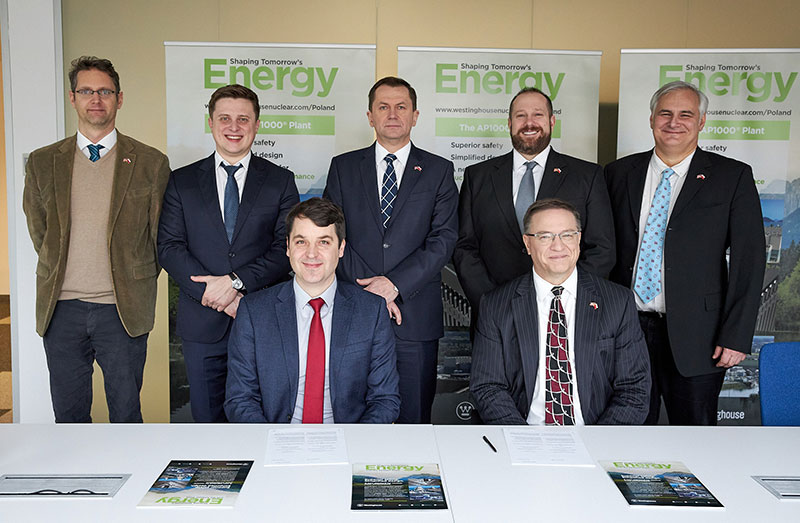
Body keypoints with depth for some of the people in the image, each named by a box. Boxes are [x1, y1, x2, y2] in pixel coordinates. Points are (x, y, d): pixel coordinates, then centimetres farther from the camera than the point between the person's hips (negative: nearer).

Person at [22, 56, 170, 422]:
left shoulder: (150, 163, 1)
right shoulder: (42, 162, 8)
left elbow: (161, 236, 6)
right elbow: (37, 228, 16)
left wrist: (136, 283, 6)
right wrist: (59, 273, 12)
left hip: (122, 310, -2)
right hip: (61, 309, 2)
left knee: (126, 413, 7)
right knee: (68, 416, 12)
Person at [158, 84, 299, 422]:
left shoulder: (281, 181, 4)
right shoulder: (182, 181, 7)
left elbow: (287, 250, -4)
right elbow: (169, 247, -1)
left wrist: (236, 281, -16)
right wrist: (215, 295, -14)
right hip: (202, 324, 1)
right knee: (206, 417, 11)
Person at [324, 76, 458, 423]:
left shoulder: (439, 171, 8)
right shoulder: (343, 167, 10)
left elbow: (444, 239, -2)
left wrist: (395, 283, -13)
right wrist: (367, 288, -10)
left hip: (415, 315, 0)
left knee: (414, 417, 6)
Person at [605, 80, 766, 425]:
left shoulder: (733, 177, 1)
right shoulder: (619, 173, 8)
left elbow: (748, 261, -3)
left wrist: (736, 335, -9)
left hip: (694, 336, -2)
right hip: (626, 329, 2)